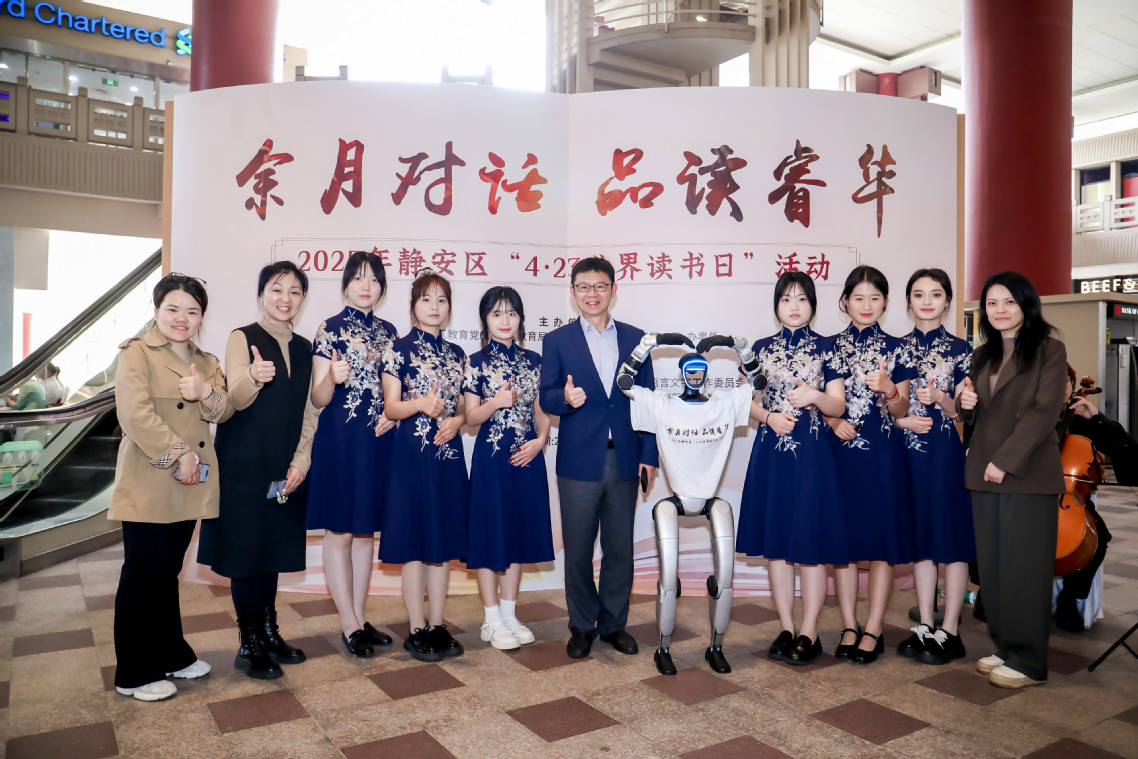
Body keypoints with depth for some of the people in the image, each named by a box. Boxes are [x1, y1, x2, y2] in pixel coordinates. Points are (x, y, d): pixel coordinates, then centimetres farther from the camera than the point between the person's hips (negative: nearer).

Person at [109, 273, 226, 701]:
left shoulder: (206, 362, 16)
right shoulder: (136, 353, -4)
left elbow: (222, 411, 3)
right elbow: (136, 414, -15)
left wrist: (206, 393, -19)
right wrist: (177, 455, -18)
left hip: (188, 486, 6)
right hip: (148, 485, -6)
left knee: (167, 573, 17)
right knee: (141, 575, 2)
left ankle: (170, 654, 29)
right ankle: (134, 674, 13)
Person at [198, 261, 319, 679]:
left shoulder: (303, 348, 10)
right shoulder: (242, 338, -4)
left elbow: (309, 411, 10)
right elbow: (235, 401, -15)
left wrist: (301, 460, -2)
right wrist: (254, 378, -36)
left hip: (286, 468, 5)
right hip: (244, 465, -4)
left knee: (273, 550, 13)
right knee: (245, 553, 2)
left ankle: (269, 633, 25)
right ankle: (249, 645, 13)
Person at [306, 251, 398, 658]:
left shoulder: (388, 331, 10)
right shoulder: (330, 329, -3)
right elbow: (318, 398, -7)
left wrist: (393, 413, -2)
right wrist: (333, 378, -27)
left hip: (378, 440, 5)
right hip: (339, 439, -5)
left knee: (366, 529, 11)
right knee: (339, 531, 0)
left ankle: (360, 618, 21)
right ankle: (349, 625, 11)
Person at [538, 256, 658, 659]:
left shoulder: (636, 338, 9)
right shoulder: (557, 341, 4)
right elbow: (546, 398, -1)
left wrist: (649, 456, 2)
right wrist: (566, 398, -25)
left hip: (624, 460, 2)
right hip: (579, 461, -2)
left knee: (620, 549, 10)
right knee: (578, 550, 7)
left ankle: (614, 623, 26)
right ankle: (582, 626, 23)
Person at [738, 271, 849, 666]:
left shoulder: (826, 347, 3)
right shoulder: (762, 348, 9)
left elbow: (838, 406, 0)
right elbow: (749, 401, 10)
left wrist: (814, 396, -20)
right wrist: (769, 417, -10)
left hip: (812, 453, -2)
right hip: (771, 452, 2)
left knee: (811, 542, -1)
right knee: (775, 542, 6)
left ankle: (809, 632, 11)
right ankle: (786, 628, 19)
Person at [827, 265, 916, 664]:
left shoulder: (897, 349, 5)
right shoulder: (829, 347, 6)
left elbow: (901, 412, 3)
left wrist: (888, 389, -17)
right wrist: (833, 422, -9)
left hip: (884, 455, -1)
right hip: (840, 451, 1)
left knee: (883, 539, 1)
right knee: (843, 538, 5)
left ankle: (873, 630, 12)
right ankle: (849, 626, 16)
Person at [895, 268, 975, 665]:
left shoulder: (960, 350, 1)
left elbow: (965, 412, -2)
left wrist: (941, 400, -21)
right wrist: (904, 420, -10)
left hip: (948, 451, -3)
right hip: (908, 450, 3)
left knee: (952, 535, 0)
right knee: (920, 534, 9)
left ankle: (949, 632, 10)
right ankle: (925, 626, 19)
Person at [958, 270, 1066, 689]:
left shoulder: (1049, 350, -3)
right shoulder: (982, 356, 16)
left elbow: (1042, 411, -12)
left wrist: (1006, 460, -17)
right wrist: (966, 404, -2)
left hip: (1027, 474, -6)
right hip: (984, 474, 6)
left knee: (1023, 566, -1)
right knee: (992, 564, 9)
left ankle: (1029, 661, 9)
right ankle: (1005, 646, 22)